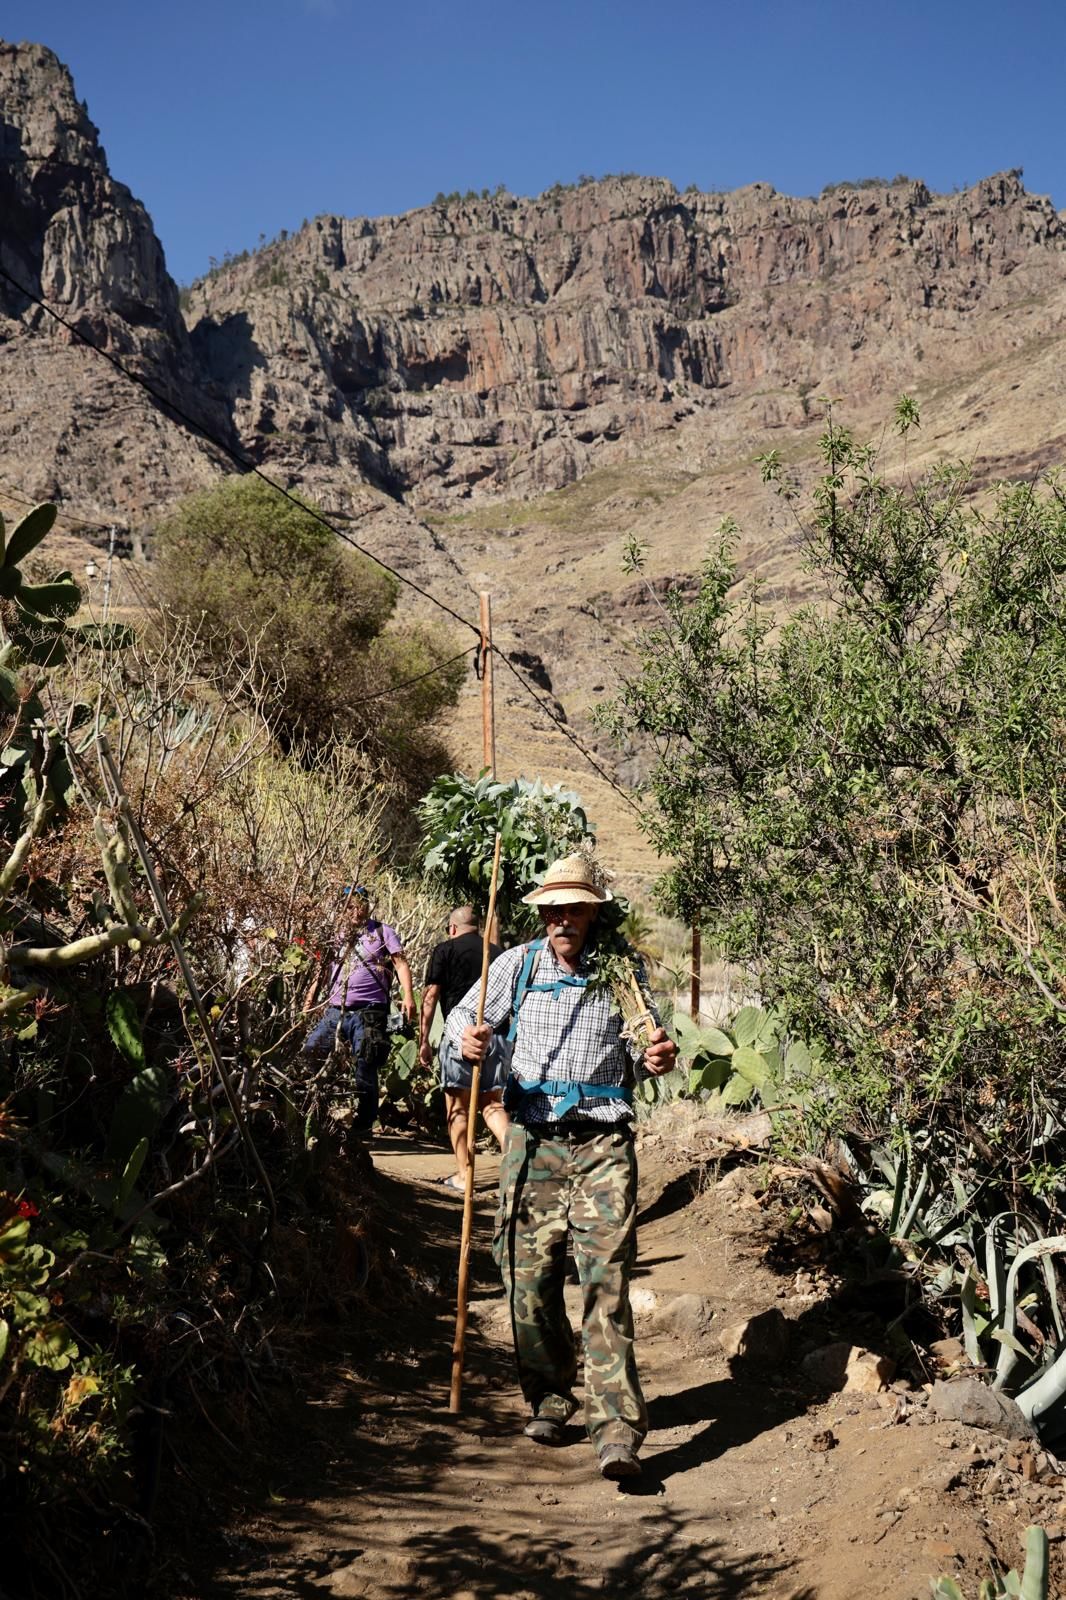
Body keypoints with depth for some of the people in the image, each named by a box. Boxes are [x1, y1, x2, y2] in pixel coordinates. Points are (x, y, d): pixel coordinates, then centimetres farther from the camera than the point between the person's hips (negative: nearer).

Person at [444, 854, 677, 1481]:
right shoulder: (517, 965, 6)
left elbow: (647, 1046, 12)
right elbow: (463, 1014, 15)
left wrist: (658, 1057, -12)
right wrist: (468, 1037, -9)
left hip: (603, 1143, -2)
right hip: (533, 1141, 2)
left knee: (607, 1278, -9)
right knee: (531, 1275, 6)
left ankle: (618, 1428, -7)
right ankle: (550, 1396, 27)